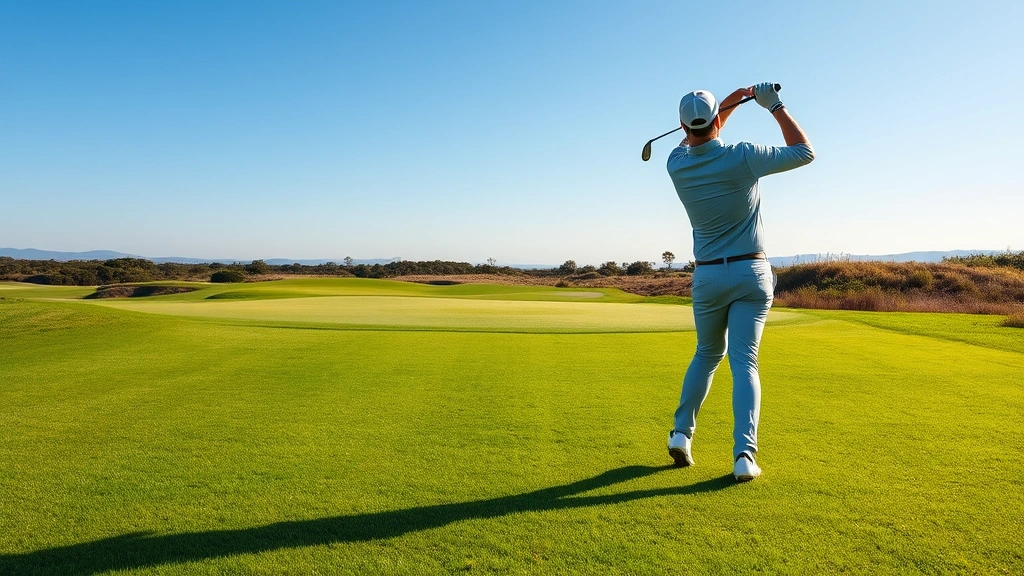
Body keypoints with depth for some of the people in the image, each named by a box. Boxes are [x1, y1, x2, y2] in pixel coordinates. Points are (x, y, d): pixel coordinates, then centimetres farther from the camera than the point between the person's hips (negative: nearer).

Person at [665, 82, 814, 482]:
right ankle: (744, 453, -11)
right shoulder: (742, 157, -13)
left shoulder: (677, 164, -3)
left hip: (707, 277, 2)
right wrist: (775, 105, 6)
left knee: (707, 355, 20)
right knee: (744, 361, -2)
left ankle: (681, 433, 16)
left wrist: (733, 99, 20)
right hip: (752, 273, -2)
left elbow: (695, 138, 21)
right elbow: (804, 152, 1)